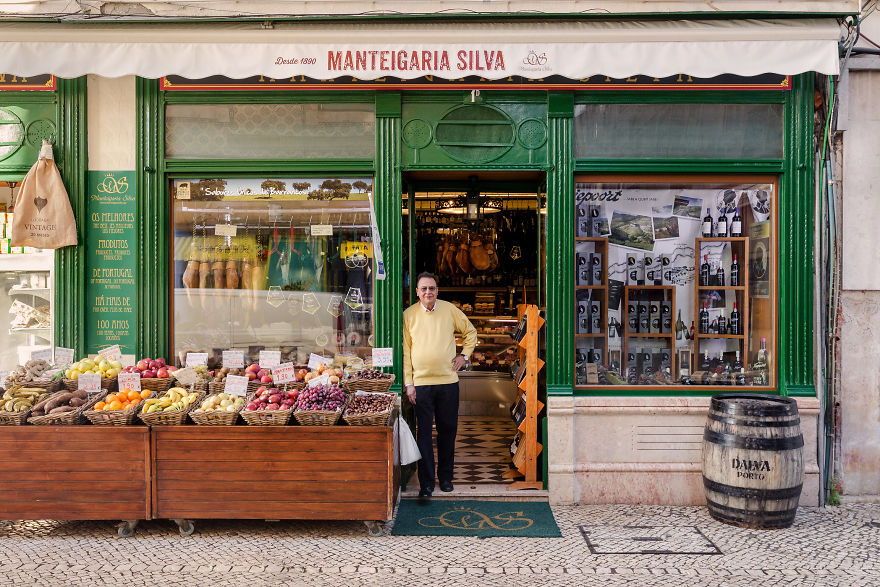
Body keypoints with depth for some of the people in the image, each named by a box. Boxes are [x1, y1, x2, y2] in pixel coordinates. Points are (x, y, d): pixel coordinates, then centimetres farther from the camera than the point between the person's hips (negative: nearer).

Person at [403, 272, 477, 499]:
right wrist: (408, 383, -2)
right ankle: (426, 483, 6)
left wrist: (464, 355, 6)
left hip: (448, 381, 2)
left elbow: (470, 331, 18)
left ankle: (446, 476, 25)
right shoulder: (409, 315, 1)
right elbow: (405, 350, 2)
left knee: (448, 430, 9)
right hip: (421, 383, -1)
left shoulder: (450, 310, 4)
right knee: (424, 433, -2)